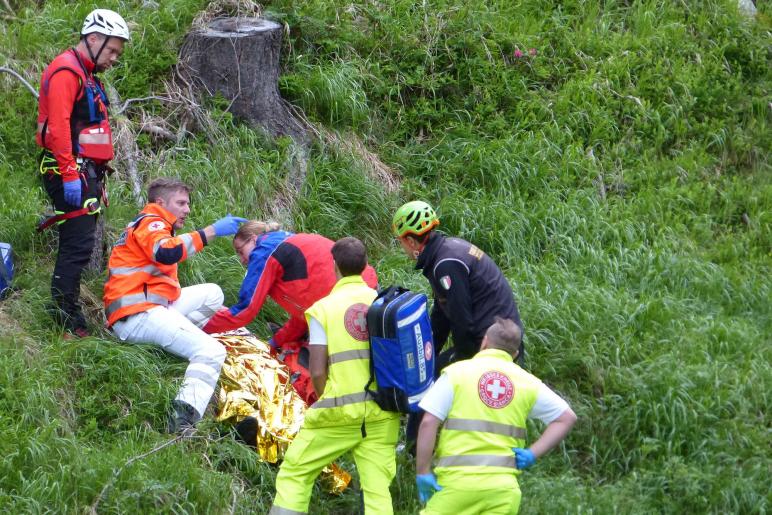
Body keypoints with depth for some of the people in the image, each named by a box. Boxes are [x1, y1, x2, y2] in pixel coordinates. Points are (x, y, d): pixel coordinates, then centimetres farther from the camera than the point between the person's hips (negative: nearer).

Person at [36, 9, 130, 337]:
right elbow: (58, 126, -21)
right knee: (79, 245, -12)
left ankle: (67, 313, 17)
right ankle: (67, 321, -10)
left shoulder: (86, 76, 22)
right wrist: (70, 174, -24)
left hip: (85, 173, 10)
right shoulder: (66, 72, -12)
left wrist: (96, 178, 23)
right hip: (71, 173, -10)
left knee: (77, 245, 12)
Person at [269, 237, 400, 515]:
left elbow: (318, 372, -8)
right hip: (382, 411, 3)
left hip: (341, 409, -3)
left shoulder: (323, 308, -4)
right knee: (377, 488, 4)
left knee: (294, 473, 11)